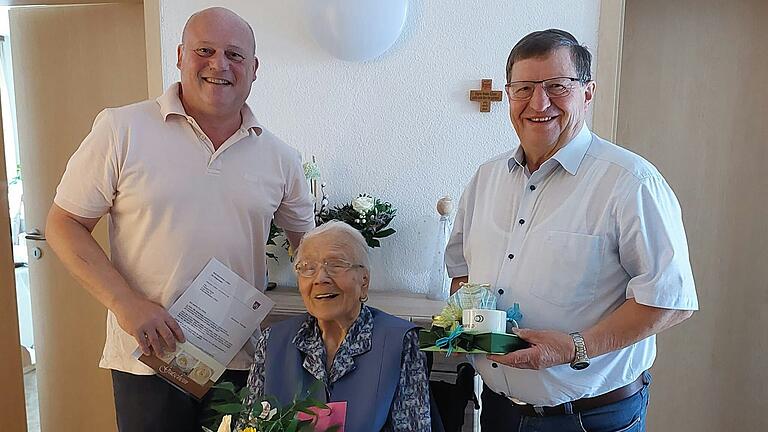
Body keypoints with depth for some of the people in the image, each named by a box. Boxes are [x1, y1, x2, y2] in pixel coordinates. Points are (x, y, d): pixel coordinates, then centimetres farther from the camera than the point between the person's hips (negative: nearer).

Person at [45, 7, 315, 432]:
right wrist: (126, 304, -15)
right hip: (147, 359, -2)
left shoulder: (280, 157, 2)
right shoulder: (121, 129, -6)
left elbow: (305, 240, 14)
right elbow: (64, 225, -3)